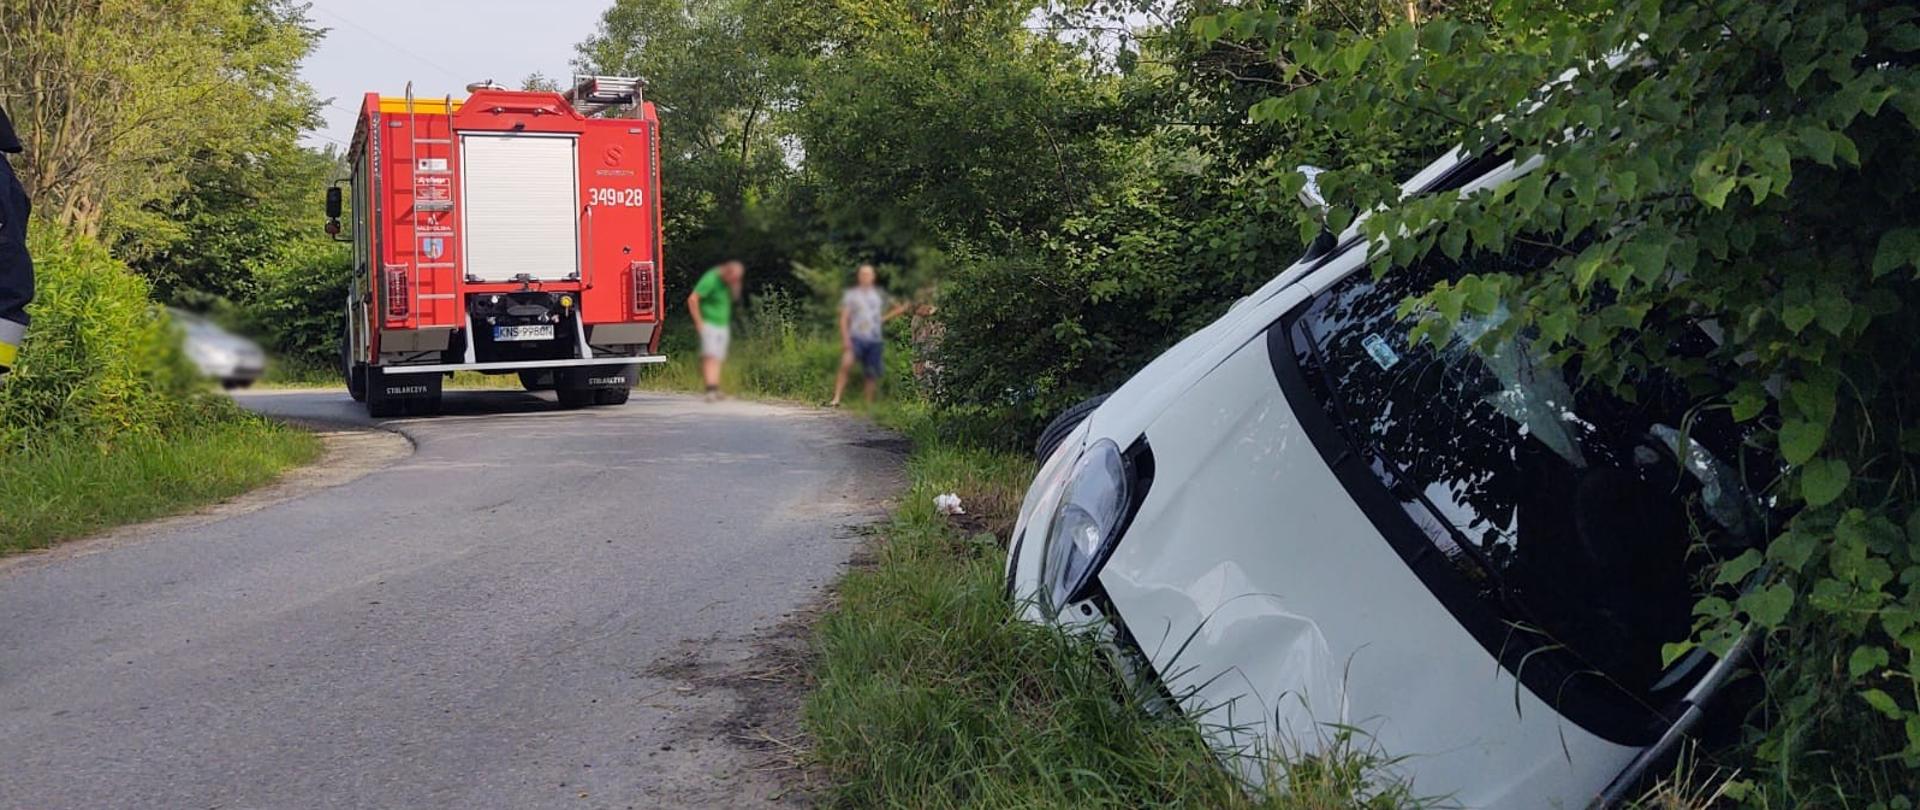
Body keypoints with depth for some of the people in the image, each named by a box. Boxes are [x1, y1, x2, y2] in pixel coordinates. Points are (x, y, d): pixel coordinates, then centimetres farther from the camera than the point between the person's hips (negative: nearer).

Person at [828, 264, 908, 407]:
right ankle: (836, 399, -28)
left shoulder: (879, 295, 17)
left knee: (873, 375, 3)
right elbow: (844, 319, 3)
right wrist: (845, 338, -10)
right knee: (846, 365, -26)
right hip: (856, 338, -4)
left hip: (875, 340, 4)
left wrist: (898, 311, 15)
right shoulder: (851, 295, 7)